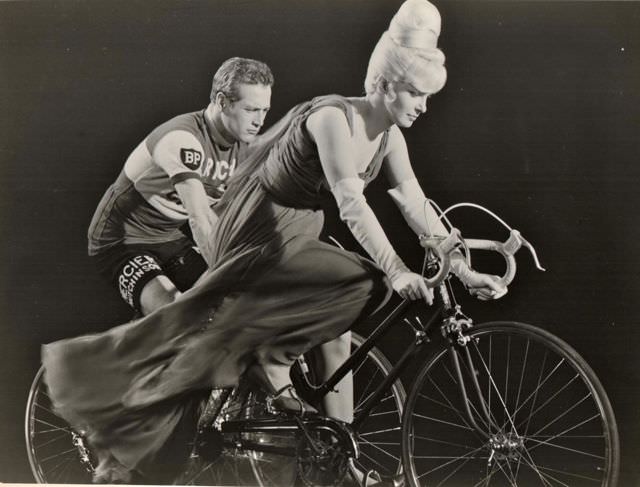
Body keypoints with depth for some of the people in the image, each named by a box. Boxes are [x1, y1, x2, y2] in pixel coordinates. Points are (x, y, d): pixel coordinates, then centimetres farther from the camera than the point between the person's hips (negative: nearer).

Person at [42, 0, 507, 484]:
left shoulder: (389, 135, 2)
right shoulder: (333, 117, -23)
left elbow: (417, 206, 1)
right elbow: (351, 202, -33)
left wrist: (464, 270, -6)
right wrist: (395, 270, -39)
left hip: (298, 233, 9)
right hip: (259, 232, -9)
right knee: (362, 285, -23)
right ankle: (273, 360, -9)